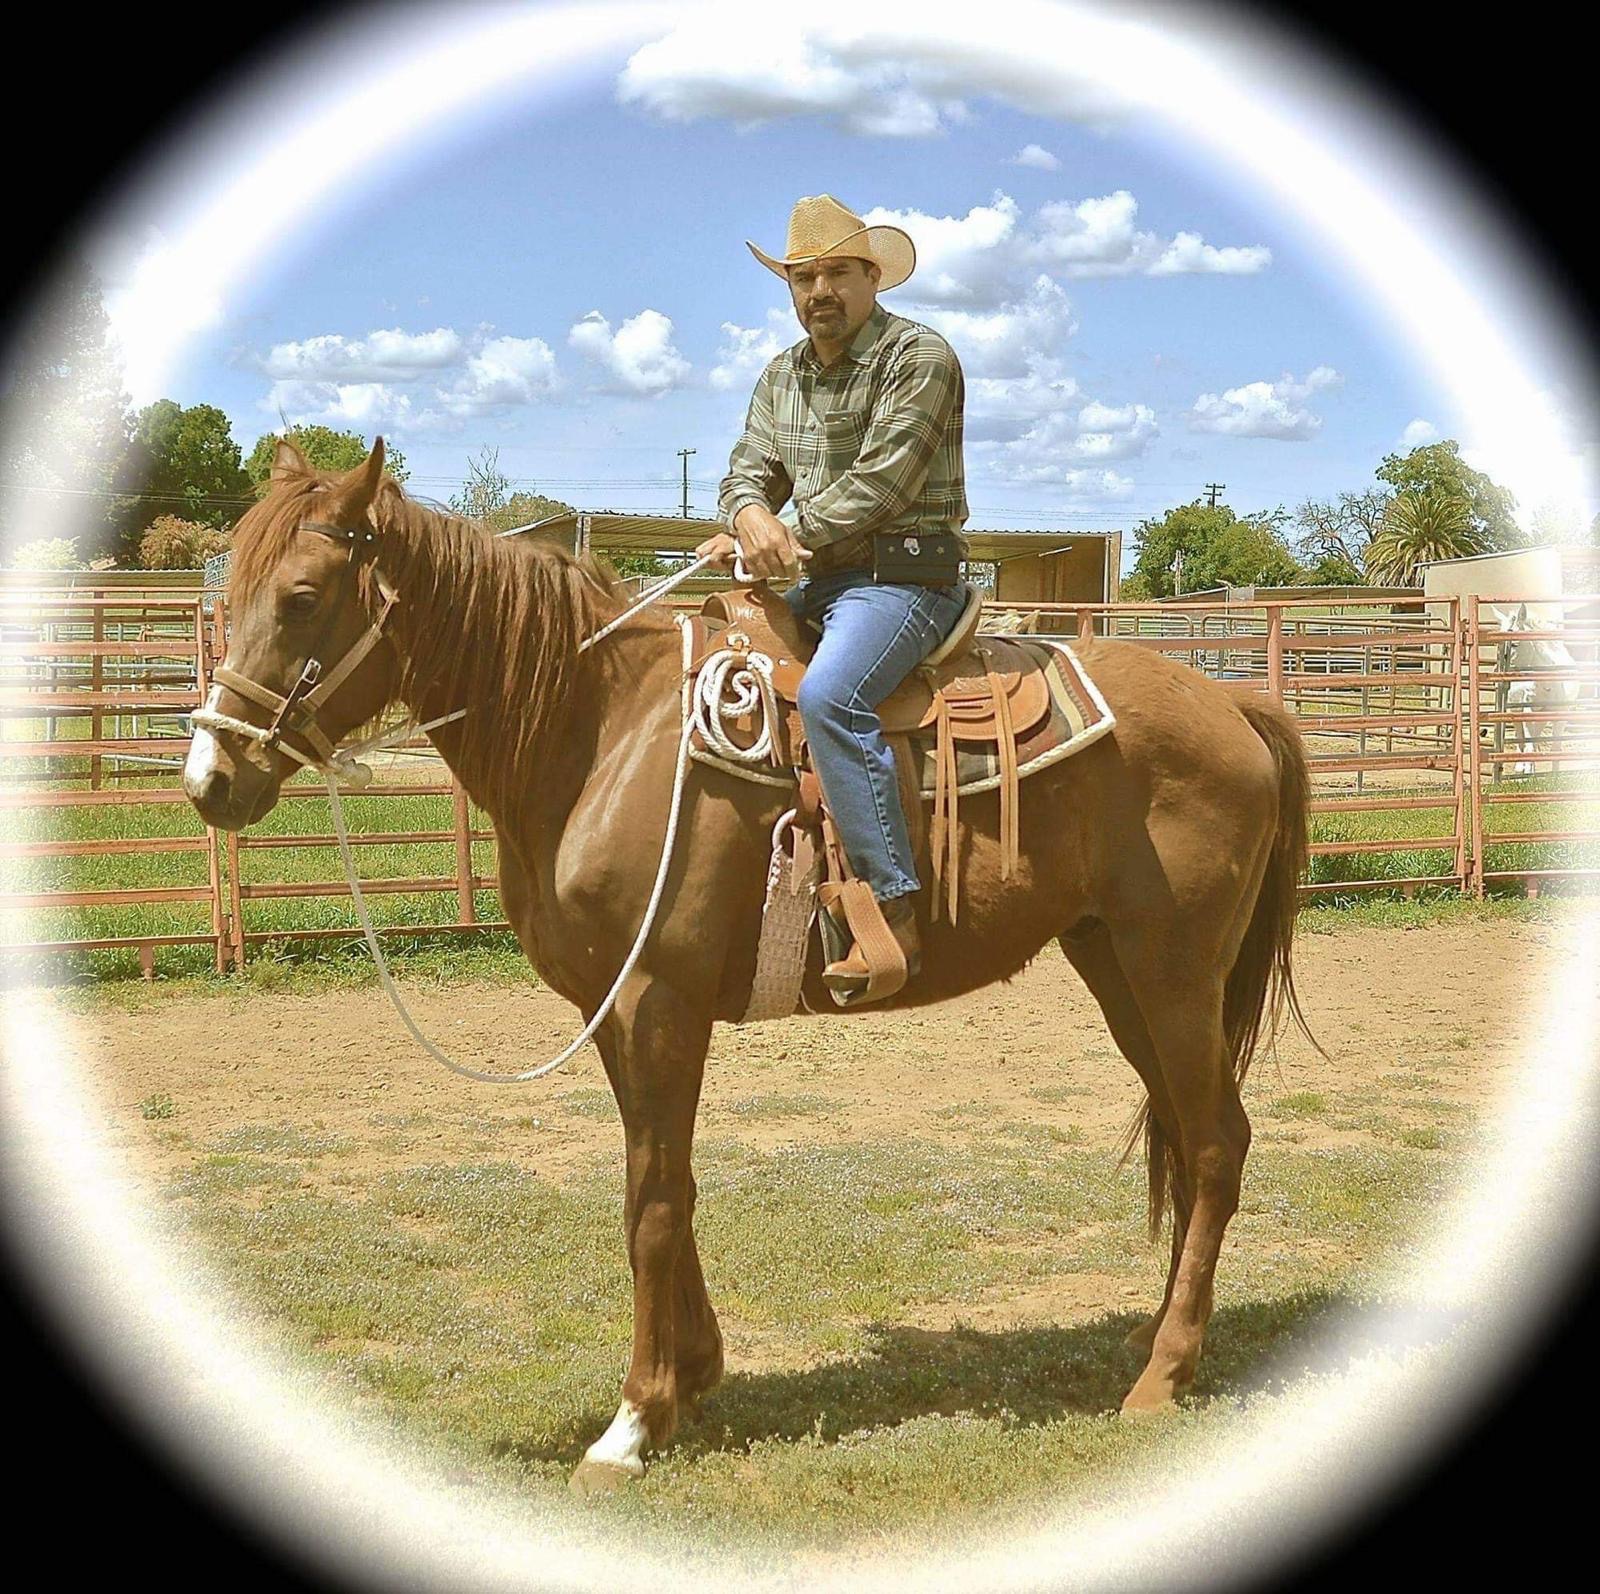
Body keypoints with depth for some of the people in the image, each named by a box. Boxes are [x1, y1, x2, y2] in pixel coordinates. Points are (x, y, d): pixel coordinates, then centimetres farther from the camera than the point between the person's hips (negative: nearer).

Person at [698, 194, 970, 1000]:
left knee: (828, 694, -34)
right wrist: (750, 517, -13)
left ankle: (894, 911, -36)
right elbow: (749, 471, 11)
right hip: (812, 582, 9)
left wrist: (783, 540, -12)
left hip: (903, 577, -9)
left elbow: (875, 488, -15)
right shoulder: (781, 377, 18)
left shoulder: (919, 358, -7)